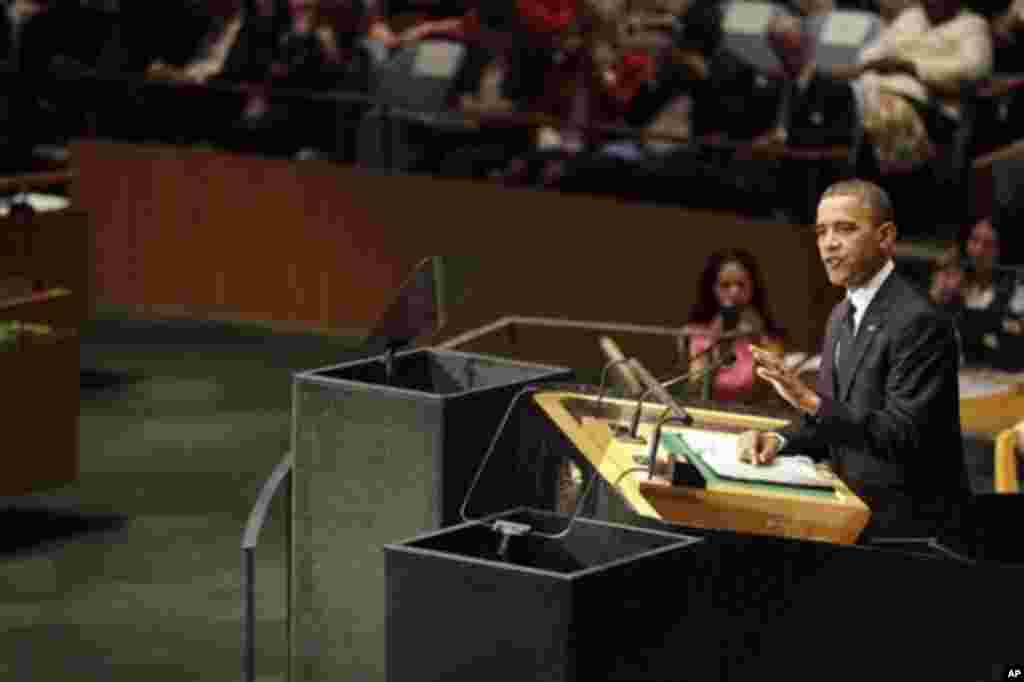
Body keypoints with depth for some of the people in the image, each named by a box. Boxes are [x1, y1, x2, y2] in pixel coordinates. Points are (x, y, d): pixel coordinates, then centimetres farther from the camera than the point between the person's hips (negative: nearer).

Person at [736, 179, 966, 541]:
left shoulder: (919, 321, -17)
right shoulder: (843, 314, 11)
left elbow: (903, 436, -23)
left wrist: (810, 400, -30)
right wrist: (779, 440, -4)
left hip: (902, 525, -8)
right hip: (854, 509, 8)